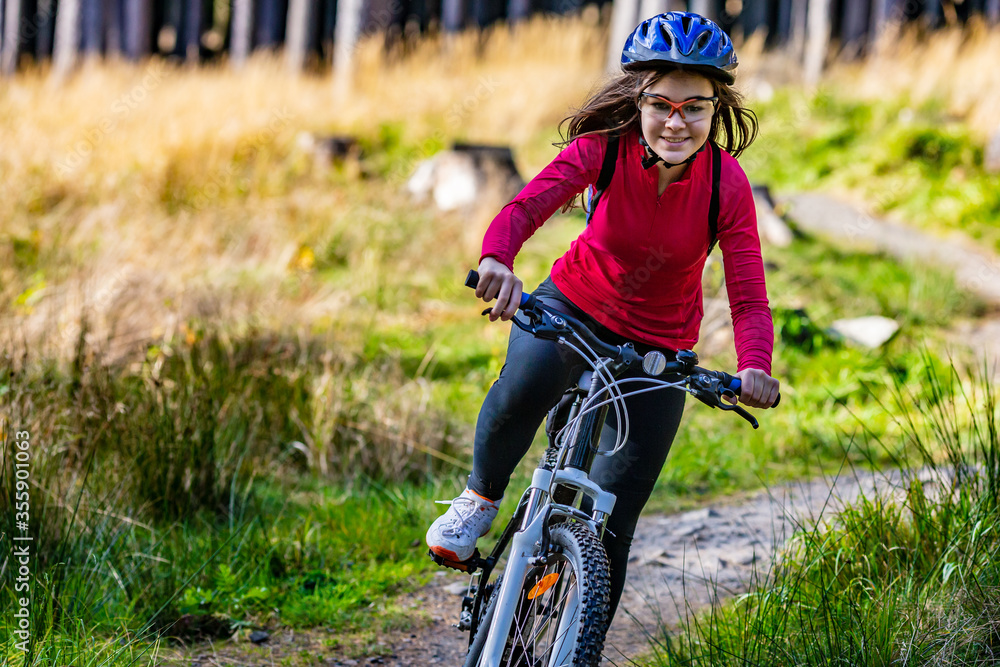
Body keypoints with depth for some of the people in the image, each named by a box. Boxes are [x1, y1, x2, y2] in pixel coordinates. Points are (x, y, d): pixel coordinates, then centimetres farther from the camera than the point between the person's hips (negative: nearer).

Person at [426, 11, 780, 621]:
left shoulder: (726, 183, -19)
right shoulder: (604, 148, -21)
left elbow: (749, 298, -23)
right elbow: (526, 207, -35)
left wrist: (755, 367, -44)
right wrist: (497, 259, -58)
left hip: (656, 351, 1)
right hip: (573, 304, -1)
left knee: (610, 527, -3)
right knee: (525, 386, -37)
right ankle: (480, 500, -6)